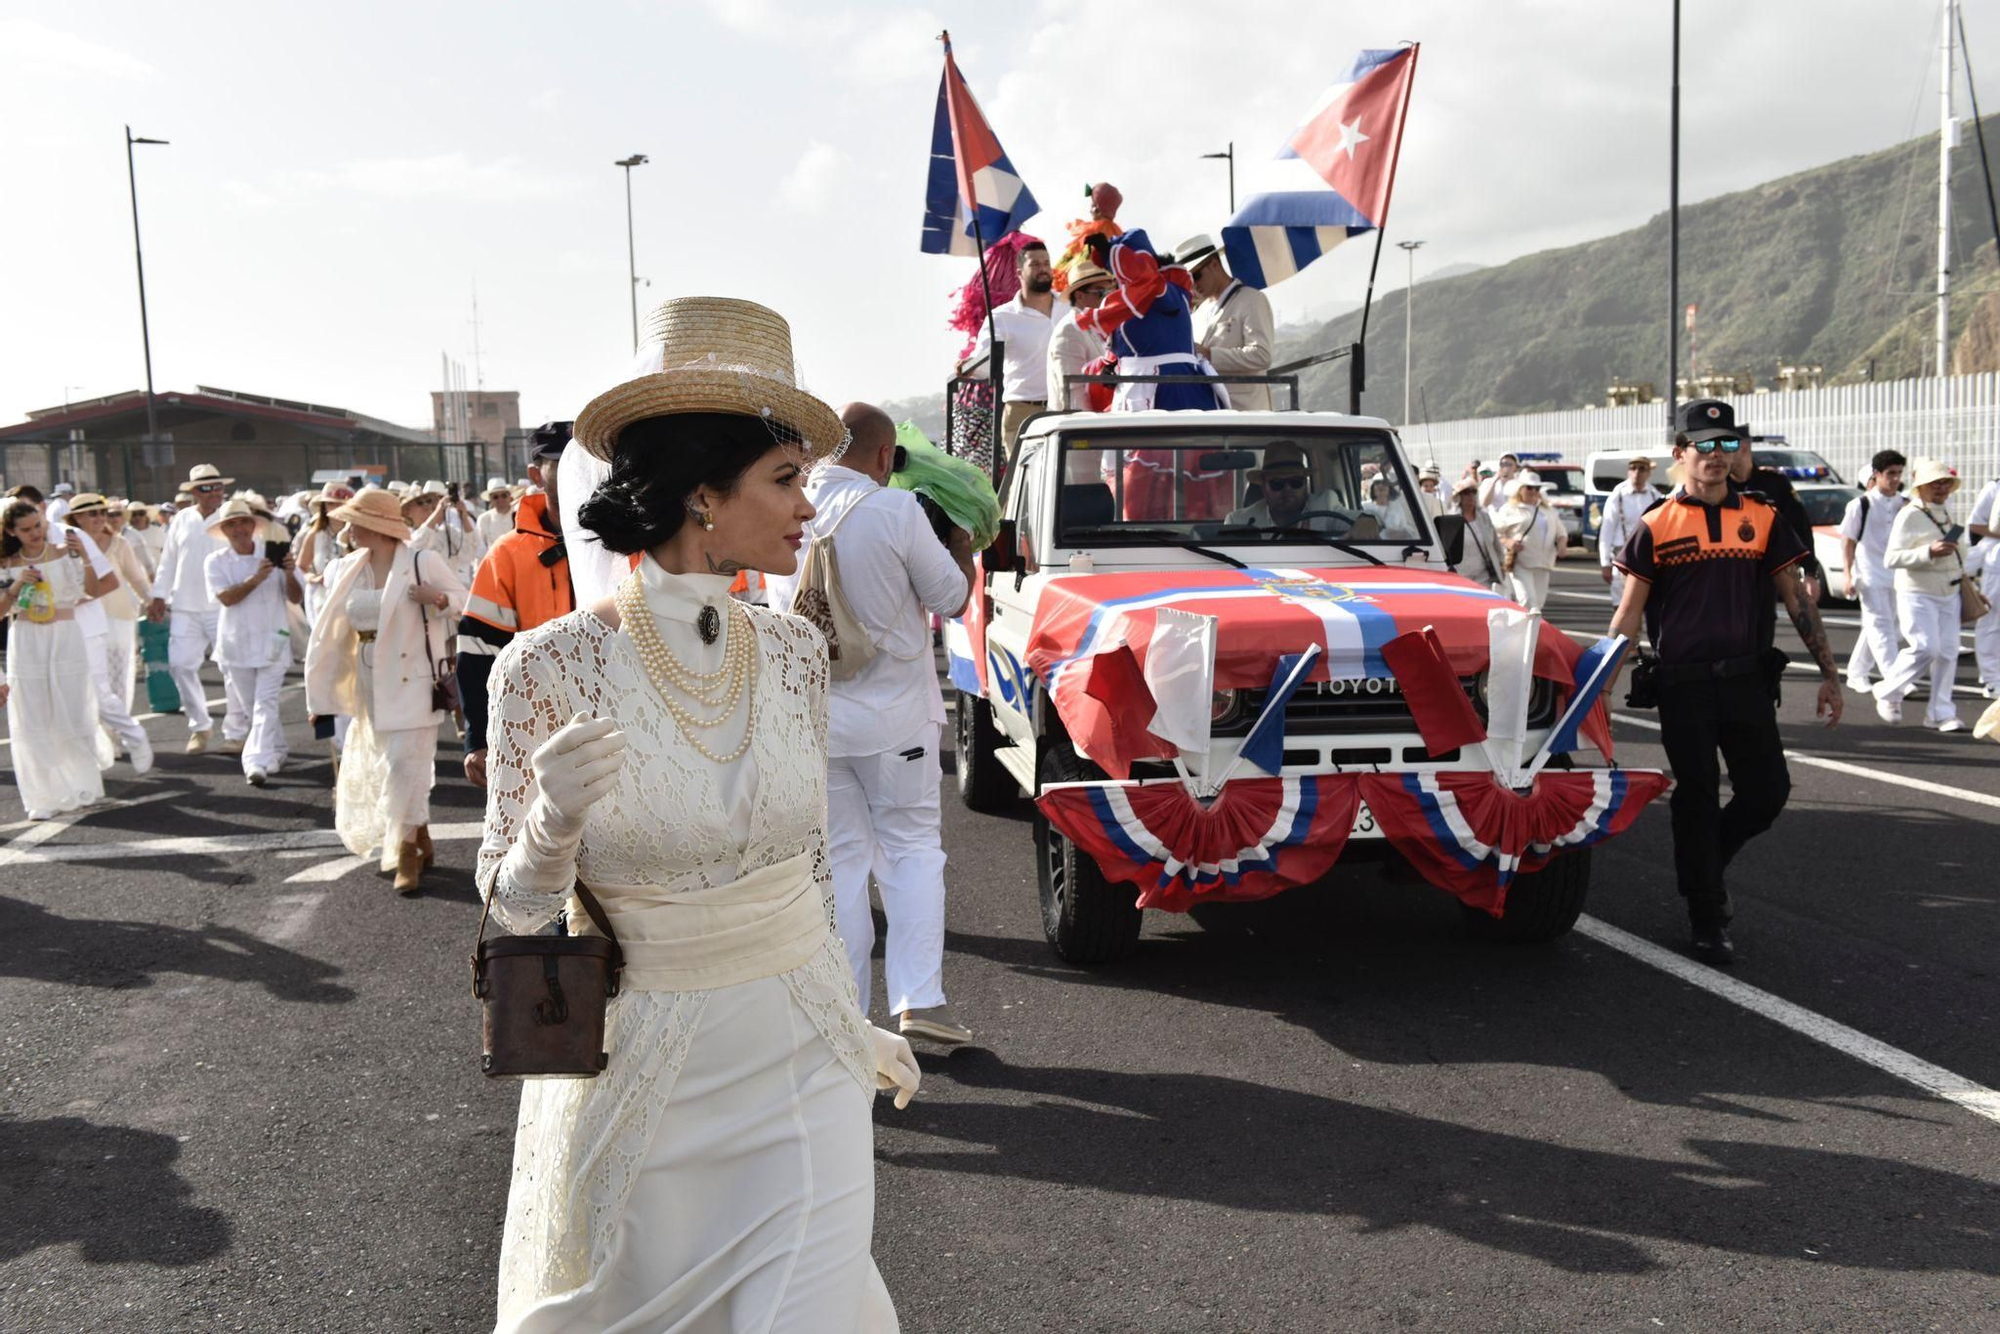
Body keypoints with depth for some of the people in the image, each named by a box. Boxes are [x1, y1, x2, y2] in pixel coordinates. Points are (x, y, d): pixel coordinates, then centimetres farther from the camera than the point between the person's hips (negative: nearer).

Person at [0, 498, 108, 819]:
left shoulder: (65, 554, 0)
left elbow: (93, 591, -12)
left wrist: (85, 558, -27)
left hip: (65, 640, -1)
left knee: (72, 717, 3)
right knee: (34, 723, 3)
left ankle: (83, 786, 20)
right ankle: (45, 796, 11)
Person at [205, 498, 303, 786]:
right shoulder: (216, 561, 1)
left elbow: (296, 598, -1)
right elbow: (226, 598, -15)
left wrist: (289, 575, -20)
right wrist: (256, 578, -27)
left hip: (272, 641, -2)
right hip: (237, 643, 2)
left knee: (265, 703, -12)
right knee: (253, 705, 13)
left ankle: (258, 762, -19)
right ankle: (277, 750, 32)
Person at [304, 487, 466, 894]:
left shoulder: (421, 563, -9)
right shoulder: (347, 570, 8)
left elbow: (466, 602, -2)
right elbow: (335, 627, 16)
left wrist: (438, 598, -23)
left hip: (413, 679, -6)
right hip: (370, 683, 6)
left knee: (405, 763, -9)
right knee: (379, 765, 11)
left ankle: (407, 853, 1)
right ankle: (419, 843, 27)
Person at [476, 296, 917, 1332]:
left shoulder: (793, 652, -4)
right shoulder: (550, 667, -15)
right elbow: (513, 905, -7)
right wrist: (552, 825, -29)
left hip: (801, 1061, 3)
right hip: (636, 1061, -2)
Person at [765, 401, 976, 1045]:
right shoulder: (896, 511, -14)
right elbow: (951, 598, -5)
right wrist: (961, 549, 15)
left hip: (813, 717, 4)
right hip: (892, 712, -3)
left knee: (840, 859, 12)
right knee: (912, 847, 11)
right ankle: (918, 998, 3)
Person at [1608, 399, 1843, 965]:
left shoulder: (1762, 519, 7)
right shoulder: (1656, 526, -1)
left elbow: (1797, 601, 9)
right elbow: (1628, 614, 0)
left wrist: (1828, 672, 5)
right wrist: (1603, 685, -7)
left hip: (1747, 678, 3)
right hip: (1682, 684, -3)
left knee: (1768, 789, 2)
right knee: (1697, 799, 3)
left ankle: (1705, 864, 31)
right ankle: (1708, 920, 15)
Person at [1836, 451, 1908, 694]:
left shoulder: (1905, 504, 7)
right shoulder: (1860, 505, -6)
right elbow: (1848, 542, -3)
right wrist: (1849, 576, -8)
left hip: (1896, 575, 5)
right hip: (1871, 577, -5)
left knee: (1874, 627, 12)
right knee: (1880, 626, -11)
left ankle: (1856, 673, 24)